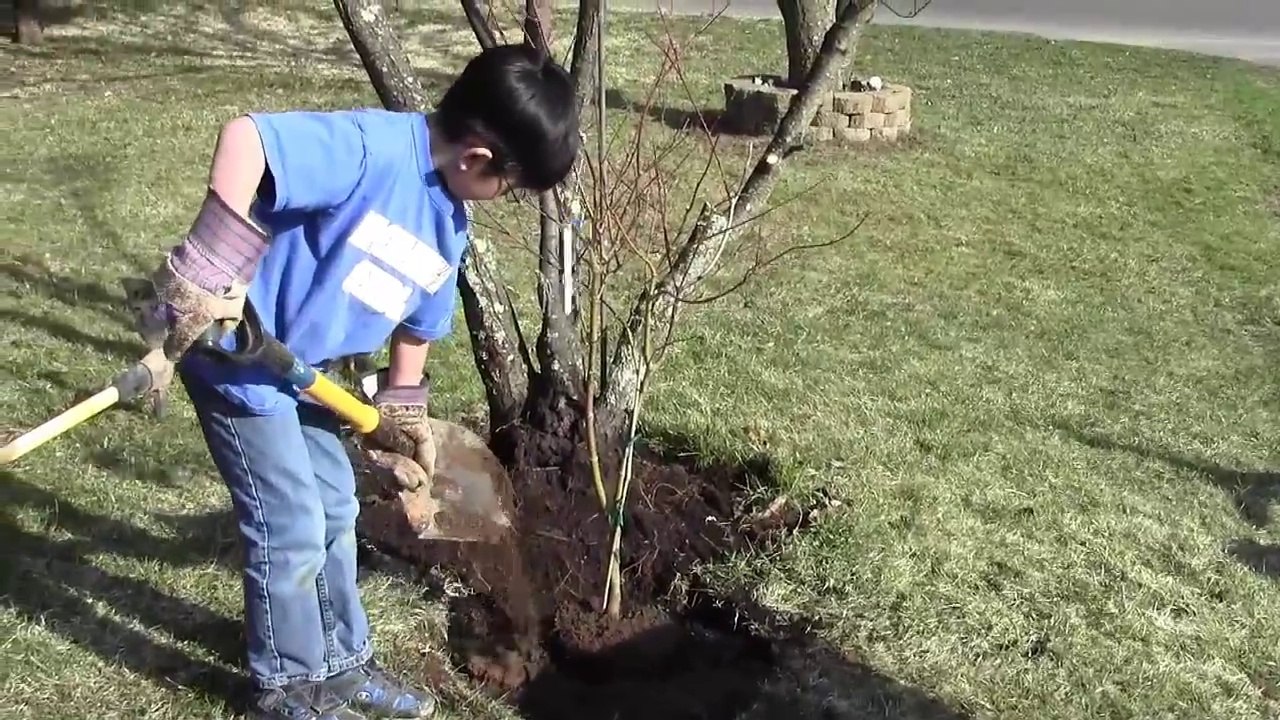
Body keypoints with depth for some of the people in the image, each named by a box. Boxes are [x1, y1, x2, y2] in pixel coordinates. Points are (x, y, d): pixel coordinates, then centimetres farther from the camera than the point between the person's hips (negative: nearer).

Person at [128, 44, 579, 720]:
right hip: (234, 355, -9)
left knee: (335, 510, 17)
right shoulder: (372, 146, -27)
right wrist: (209, 270, -40)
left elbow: (417, 323, 14)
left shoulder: (449, 226, 2)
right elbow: (244, 136, -38)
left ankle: (342, 664, 35)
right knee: (292, 531, 0)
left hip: (300, 369, 9)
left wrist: (408, 419, 20)